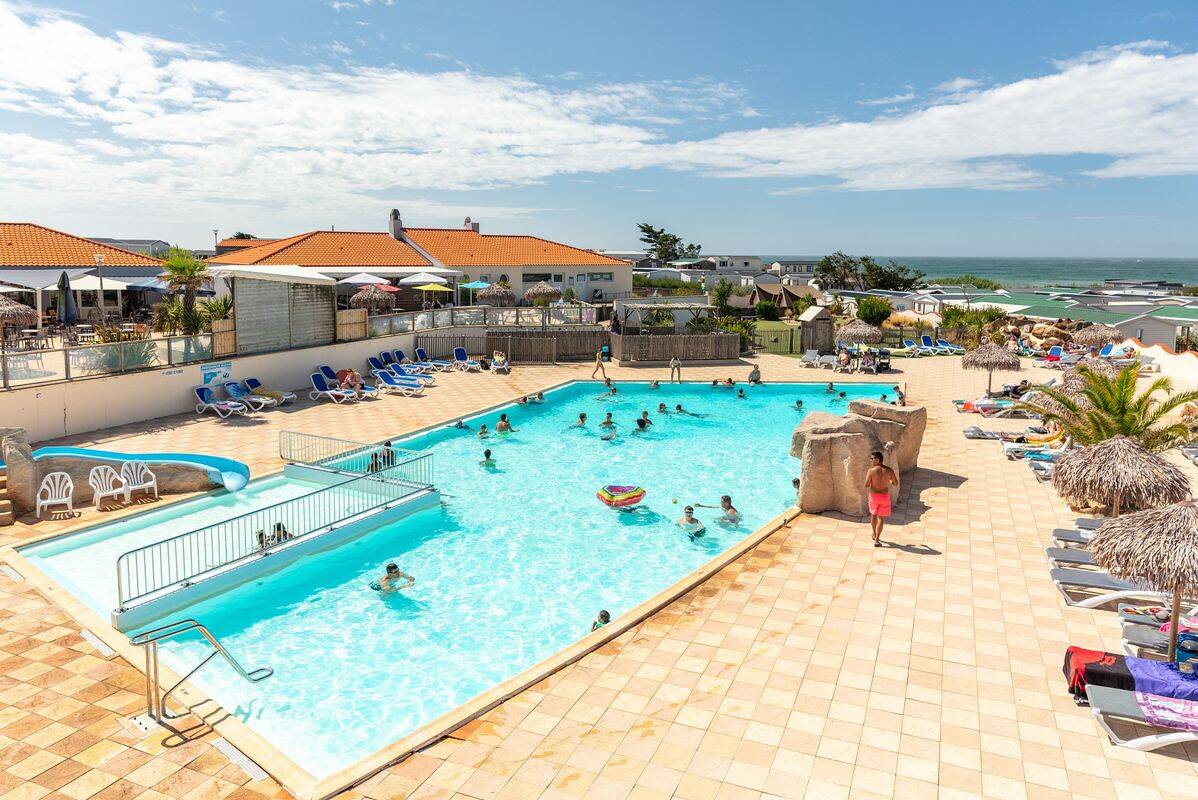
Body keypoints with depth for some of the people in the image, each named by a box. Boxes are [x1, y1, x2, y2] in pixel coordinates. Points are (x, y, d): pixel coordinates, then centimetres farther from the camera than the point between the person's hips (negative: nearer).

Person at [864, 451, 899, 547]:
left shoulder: (871, 470, -17)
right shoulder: (889, 470, -9)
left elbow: (866, 485, -15)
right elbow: (896, 483, 0)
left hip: (874, 495, -1)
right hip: (885, 496, 1)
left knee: (873, 515, 22)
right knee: (881, 518, 6)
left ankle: (875, 535, 38)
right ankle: (877, 540, 2)